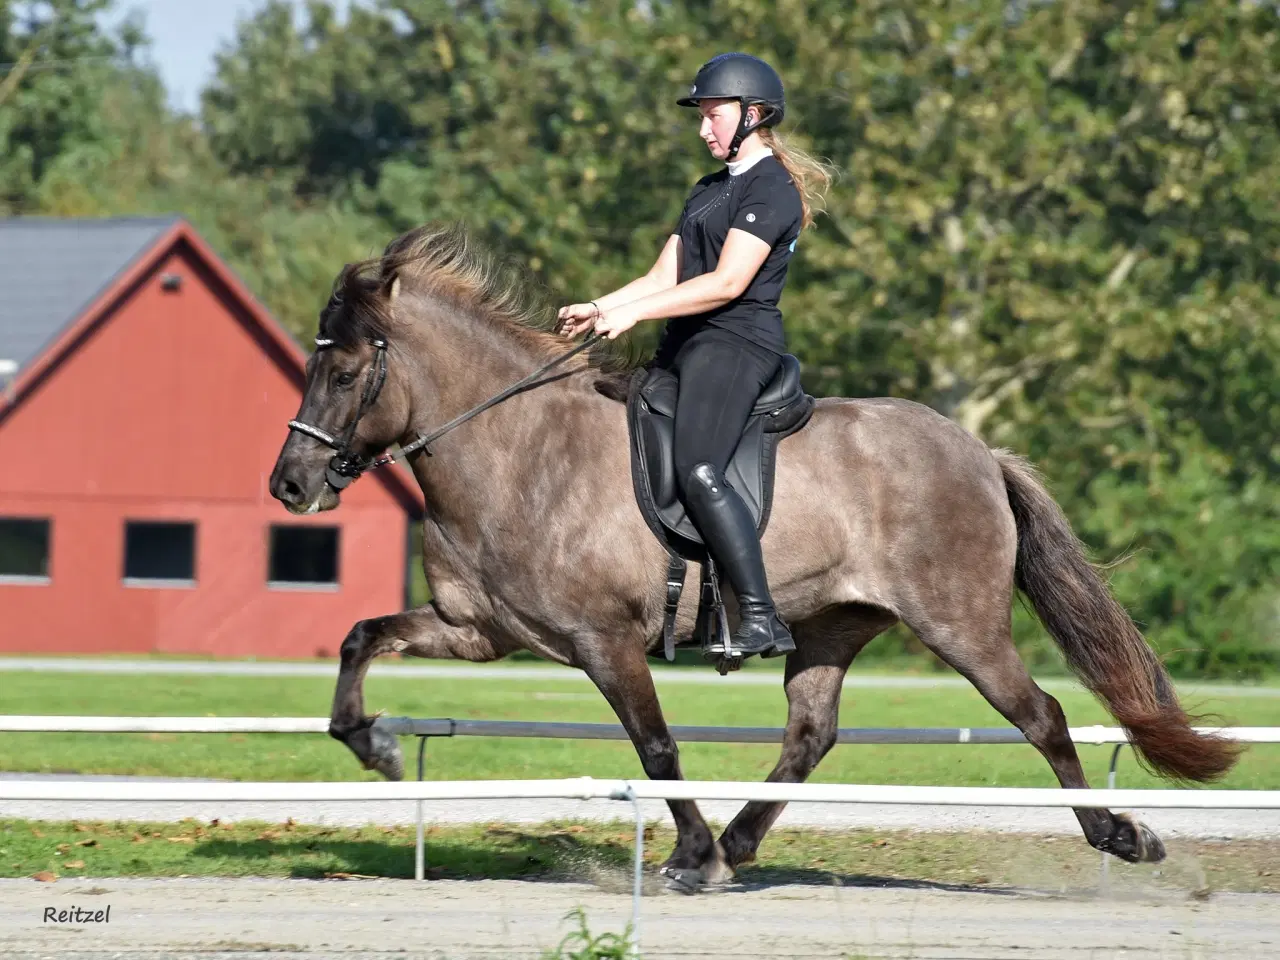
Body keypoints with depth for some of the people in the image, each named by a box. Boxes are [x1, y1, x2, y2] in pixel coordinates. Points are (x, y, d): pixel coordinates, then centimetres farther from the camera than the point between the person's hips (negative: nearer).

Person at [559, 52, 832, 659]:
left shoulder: (771, 188, -7)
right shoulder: (709, 191, 24)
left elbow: (727, 283, -18)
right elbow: (663, 278, 19)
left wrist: (634, 312, -20)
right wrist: (597, 309, 2)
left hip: (737, 342, -11)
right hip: (685, 346, 11)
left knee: (697, 472, -28)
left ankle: (762, 620, -32)